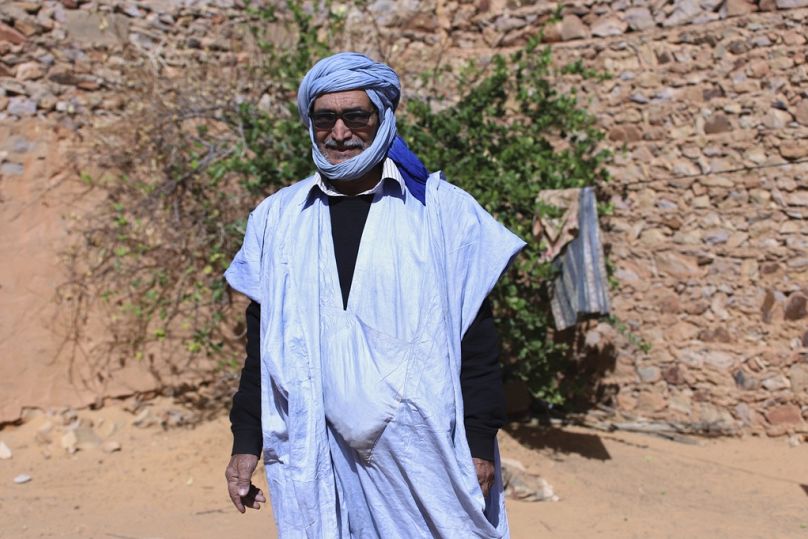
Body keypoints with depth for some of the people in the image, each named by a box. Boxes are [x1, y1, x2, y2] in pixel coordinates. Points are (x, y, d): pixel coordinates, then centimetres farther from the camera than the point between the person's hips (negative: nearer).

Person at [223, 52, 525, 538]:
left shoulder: (444, 211, 0)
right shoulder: (278, 220, 8)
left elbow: (476, 339, -1)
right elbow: (262, 342, 12)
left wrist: (480, 443, -5)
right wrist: (247, 442, 9)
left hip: (424, 456, -2)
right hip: (317, 461, 2)